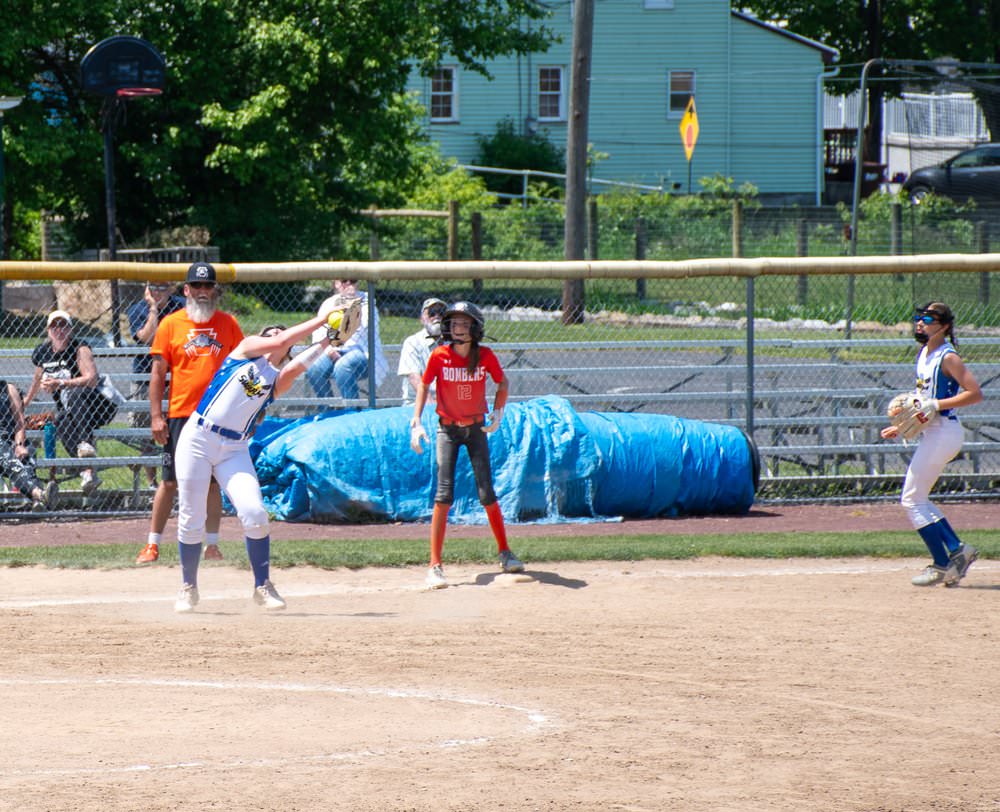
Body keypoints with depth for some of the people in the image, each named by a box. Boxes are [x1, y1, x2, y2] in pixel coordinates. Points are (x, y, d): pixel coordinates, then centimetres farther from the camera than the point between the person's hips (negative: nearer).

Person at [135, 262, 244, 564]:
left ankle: (212, 545, 12)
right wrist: (156, 416, -5)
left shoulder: (228, 324, 7)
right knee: (170, 481, 1)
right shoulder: (171, 324, 3)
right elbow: (158, 373, 2)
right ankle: (152, 544, 7)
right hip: (180, 413, -1)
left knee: (212, 480, 6)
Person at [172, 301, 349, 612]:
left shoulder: (277, 381, 12)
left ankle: (262, 586, 0)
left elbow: (295, 367, -11)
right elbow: (280, 343, -10)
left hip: (235, 449, 3)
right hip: (198, 438, -3)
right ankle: (188, 587, 16)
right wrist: (320, 320, -7)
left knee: (254, 514, -14)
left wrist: (324, 342, -15)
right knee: (191, 519, -1)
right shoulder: (247, 348, 6)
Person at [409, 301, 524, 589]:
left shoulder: (485, 356, -9)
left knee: (487, 493, 0)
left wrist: (498, 413, -4)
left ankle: (505, 554, 20)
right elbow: (424, 385, 0)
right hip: (448, 429, -1)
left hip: (476, 428, 1)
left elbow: (503, 383, 7)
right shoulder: (439, 356, -12)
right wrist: (416, 422, -7)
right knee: (444, 494, -11)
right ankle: (435, 566, -11)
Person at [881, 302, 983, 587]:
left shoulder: (947, 358, -13)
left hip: (944, 432, -10)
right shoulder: (924, 354, 14)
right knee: (917, 499, 13)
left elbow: (975, 393, -20)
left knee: (912, 499, -7)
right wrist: (901, 427, 19)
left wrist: (937, 404, -23)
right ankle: (957, 549, 15)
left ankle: (942, 565, -2)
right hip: (931, 432, 10)